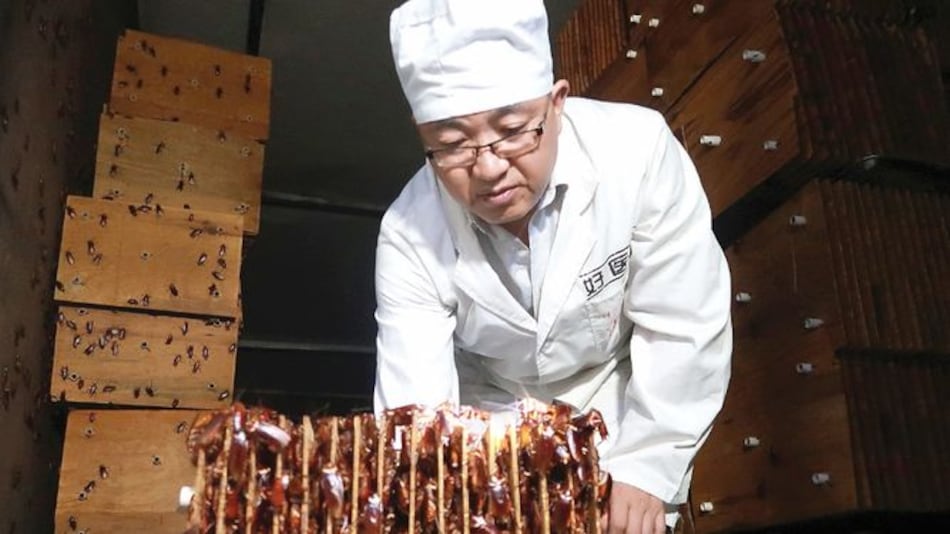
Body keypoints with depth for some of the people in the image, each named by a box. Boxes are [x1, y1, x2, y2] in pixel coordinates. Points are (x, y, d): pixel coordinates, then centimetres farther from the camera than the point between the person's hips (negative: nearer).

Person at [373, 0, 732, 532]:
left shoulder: (637, 150, -30)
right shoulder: (410, 236, -25)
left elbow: (682, 330, -23)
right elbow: (412, 409, -24)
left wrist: (645, 468, -21)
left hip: (626, 405, 0)